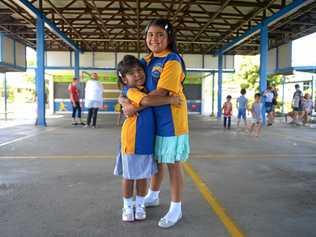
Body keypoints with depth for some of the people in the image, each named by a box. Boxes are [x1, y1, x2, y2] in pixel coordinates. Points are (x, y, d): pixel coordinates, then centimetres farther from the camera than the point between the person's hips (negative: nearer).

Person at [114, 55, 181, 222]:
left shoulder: (146, 89, 11)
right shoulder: (130, 91, -14)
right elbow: (147, 101, -31)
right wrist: (169, 99, -27)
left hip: (148, 140, 6)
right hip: (132, 140, -6)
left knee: (143, 175, 15)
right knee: (129, 175, 10)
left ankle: (140, 205, 31)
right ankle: (127, 206, 27)